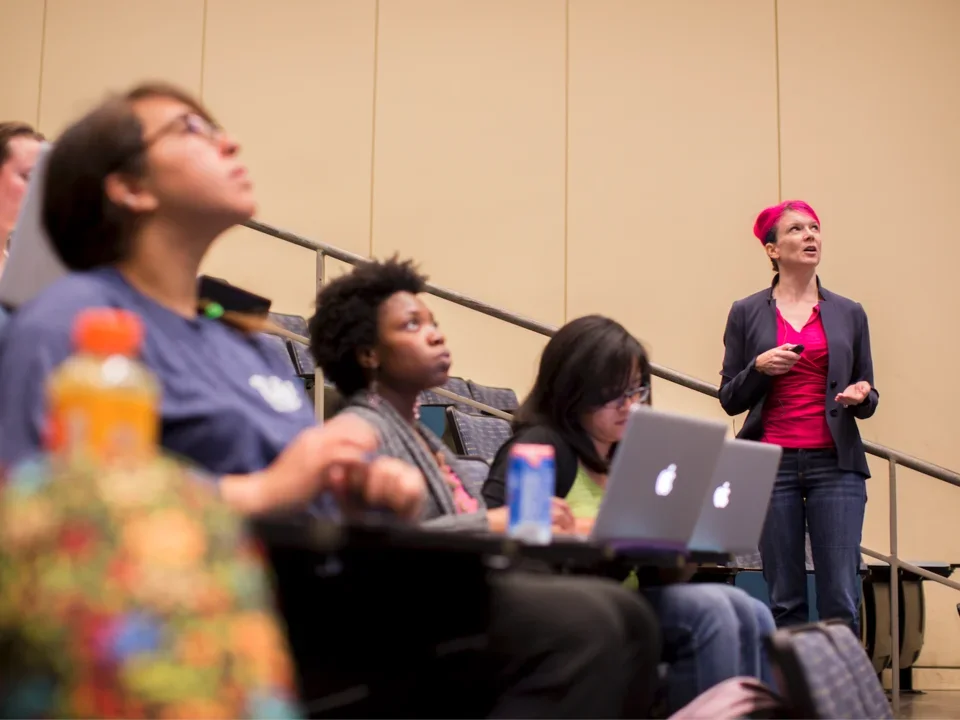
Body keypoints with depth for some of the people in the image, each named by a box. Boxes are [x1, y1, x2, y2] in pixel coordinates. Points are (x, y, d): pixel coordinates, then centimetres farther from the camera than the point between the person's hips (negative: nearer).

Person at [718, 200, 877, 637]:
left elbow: (867, 401, 15)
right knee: (784, 600, 1)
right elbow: (730, 400, 7)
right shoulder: (746, 314, 7)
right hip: (772, 465, -1)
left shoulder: (849, 314, 12)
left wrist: (862, 397, -7)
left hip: (835, 464, 1)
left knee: (841, 599, -5)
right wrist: (759, 367, -11)